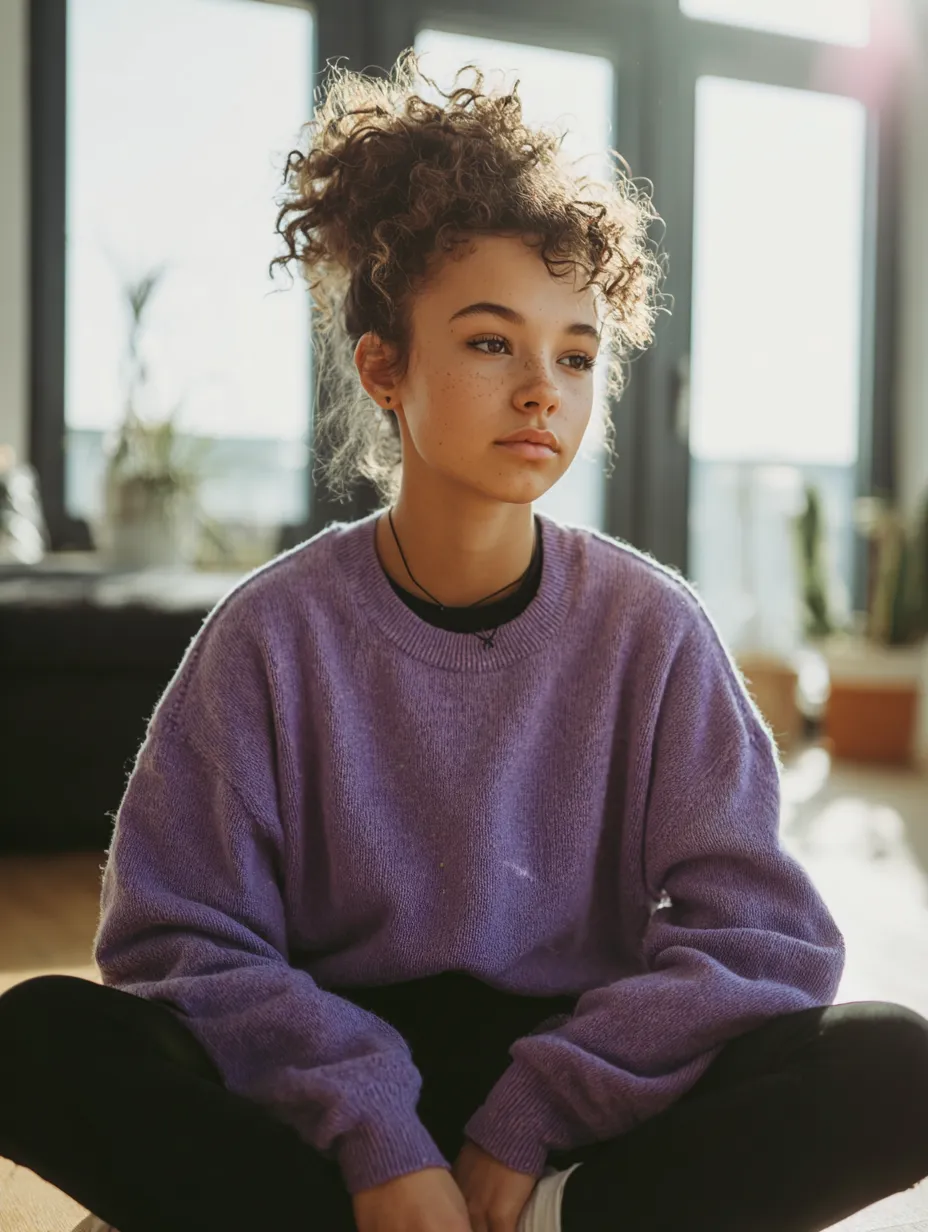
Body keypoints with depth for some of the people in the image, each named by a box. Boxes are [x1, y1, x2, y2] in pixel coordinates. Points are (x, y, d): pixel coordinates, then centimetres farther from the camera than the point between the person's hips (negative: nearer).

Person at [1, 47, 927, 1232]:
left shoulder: (650, 625, -6)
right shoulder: (274, 630, -7)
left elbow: (765, 937, -9)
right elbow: (178, 941, -9)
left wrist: (527, 1117, -17)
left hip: (578, 1089, 0)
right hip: (335, 1084, 1)